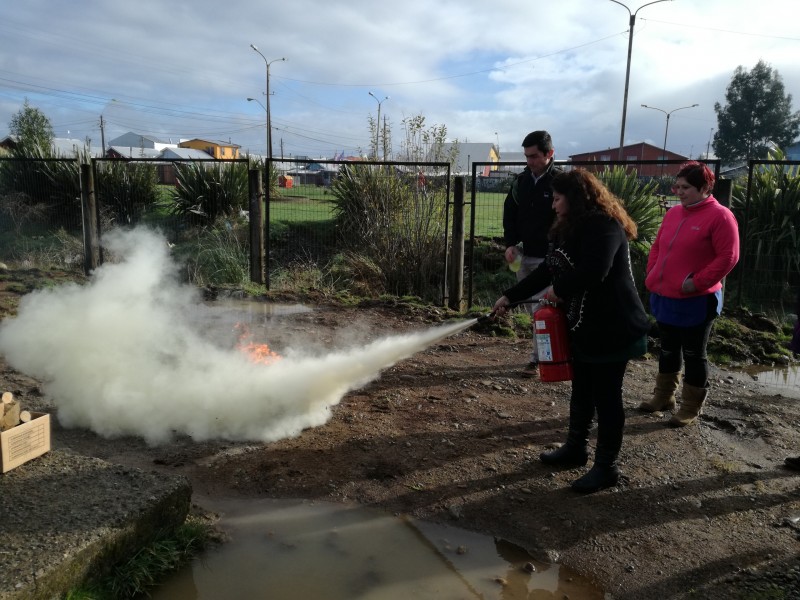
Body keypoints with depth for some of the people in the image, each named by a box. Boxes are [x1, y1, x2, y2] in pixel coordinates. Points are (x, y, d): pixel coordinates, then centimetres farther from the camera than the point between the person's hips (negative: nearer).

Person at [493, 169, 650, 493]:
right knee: (581, 390, 19)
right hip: (583, 326, 10)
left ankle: (606, 467, 15)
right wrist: (510, 296, 13)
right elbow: (547, 270, 15)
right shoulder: (571, 229, 12)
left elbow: (593, 272, -33)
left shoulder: (604, 227, -20)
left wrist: (559, 290, -15)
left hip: (612, 329, -10)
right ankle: (575, 448, 35)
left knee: (606, 396, 1)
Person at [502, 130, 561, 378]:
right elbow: (510, 214, 14)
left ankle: (538, 359, 4)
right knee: (533, 309, 13)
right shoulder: (521, 181, 7)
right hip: (524, 256, 6)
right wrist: (510, 244, 1)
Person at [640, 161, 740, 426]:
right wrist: (652, 274, 5)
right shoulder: (673, 213, 10)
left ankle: (690, 409, 19)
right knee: (668, 349, 18)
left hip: (696, 301, -7)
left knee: (694, 355, 5)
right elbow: (657, 246, 18)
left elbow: (728, 257, -16)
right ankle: (663, 396, 33)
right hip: (665, 297, 7)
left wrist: (698, 282, -19)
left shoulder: (719, 216, -12)